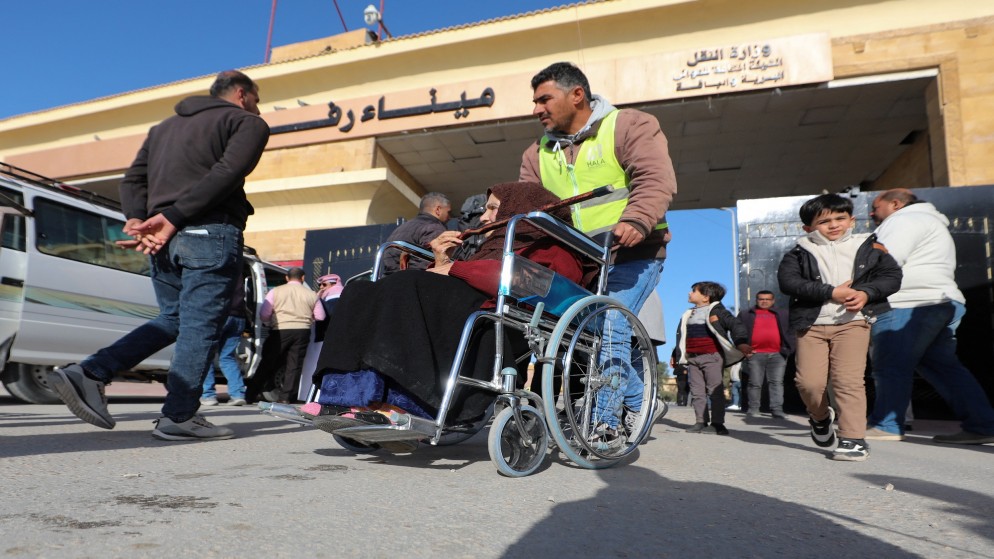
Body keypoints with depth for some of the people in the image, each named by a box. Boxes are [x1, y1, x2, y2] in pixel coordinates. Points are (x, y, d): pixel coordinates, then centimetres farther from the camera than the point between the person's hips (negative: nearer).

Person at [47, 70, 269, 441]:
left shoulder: (164, 127, 29)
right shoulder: (248, 123, 6)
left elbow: (133, 179, 16)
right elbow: (225, 174, -12)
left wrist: (137, 220, 1)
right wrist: (172, 218, -16)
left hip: (165, 239, 7)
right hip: (211, 234, -7)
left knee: (172, 319, 18)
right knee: (200, 326, -1)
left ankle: (88, 374, 8)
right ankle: (178, 417, 1)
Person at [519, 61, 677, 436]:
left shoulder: (629, 126, 0)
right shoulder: (538, 153, 17)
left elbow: (655, 180, -15)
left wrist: (636, 221, -33)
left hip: (631, 254, -6)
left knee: (608, 327, -19)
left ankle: (603, 423, -8)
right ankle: (640, 402, 19)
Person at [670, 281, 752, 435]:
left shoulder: (716, 310, -2)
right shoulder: (688, 315, 19)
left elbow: (735, 325, -11)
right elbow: (682, 336, 26)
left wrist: (741, 342, -26)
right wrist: (676, 355, 29)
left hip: (712, 356, -7)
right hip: (692, 358, 7)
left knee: (715, 390, -5)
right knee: (696, 392, 6)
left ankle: (718, 423, -2)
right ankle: (701, 422, 11)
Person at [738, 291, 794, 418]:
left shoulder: (781, 315, 18)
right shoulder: (746, 315, 13)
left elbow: (790, 332, 14)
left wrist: (788, 349, 0)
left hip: (777, 355, 2)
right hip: (755, 355, -1)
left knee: (777, 382, -6)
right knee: (755, 383, -1)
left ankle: (777, 410, -7)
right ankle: (753, 409, 6)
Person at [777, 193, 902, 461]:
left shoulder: (869, 246, 10)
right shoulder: (799, 253, 4)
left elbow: (892, 275, 7)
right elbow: (788, 282, -11)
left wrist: (866, 293, -13)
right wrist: (832, 292, -16)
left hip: (852, 321, 0)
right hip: (811, 325, 1)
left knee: (848, 380, -9)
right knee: (808, 381, -3)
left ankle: (853, 439, 2)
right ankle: (821, 417, 29)